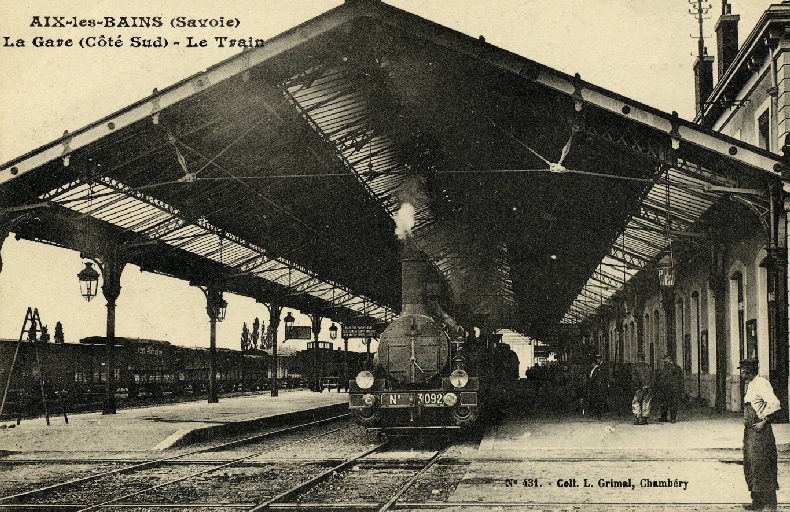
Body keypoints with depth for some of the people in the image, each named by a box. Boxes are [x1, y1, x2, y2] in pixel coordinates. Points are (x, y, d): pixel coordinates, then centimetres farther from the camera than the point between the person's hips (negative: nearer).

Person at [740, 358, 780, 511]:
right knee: (750, 466, 10)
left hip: (760, 430, -10)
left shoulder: (761, 383, -12)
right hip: (749, 430, 10)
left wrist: (764, 421, -20)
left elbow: (774, 403, -22)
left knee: (760, 466, -8)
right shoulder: (750, 385, 17)